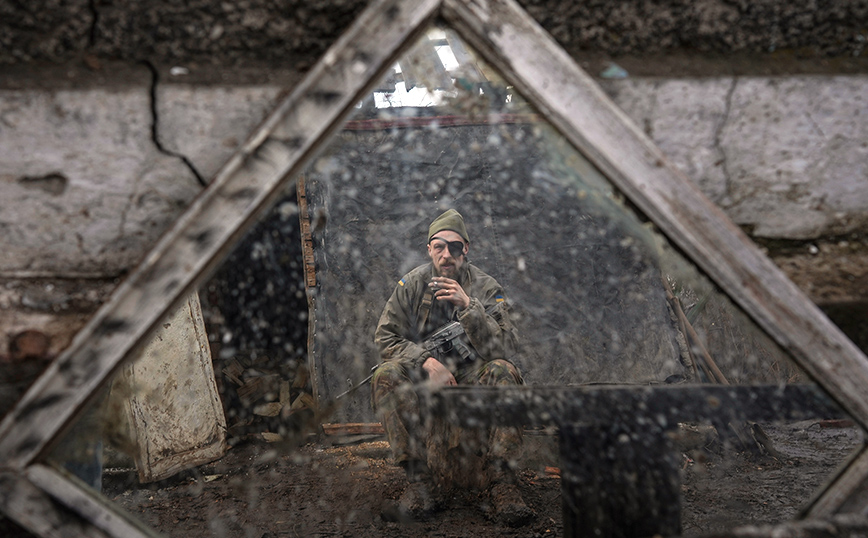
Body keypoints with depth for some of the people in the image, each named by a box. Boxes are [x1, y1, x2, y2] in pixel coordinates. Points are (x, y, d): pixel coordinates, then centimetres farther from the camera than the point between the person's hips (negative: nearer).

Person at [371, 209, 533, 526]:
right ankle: (419, 479, -26)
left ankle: (502, 482, -29)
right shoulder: (412, 285, 0)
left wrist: (468, 307, -28)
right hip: (422, 379, 1)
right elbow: (385, 337, -4)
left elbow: (506, 348, -15)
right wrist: (427, 362, -20)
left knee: (503, 372, -32)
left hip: (471, 376, 0)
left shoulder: (485, 288, -3)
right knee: (386, 375, -29)